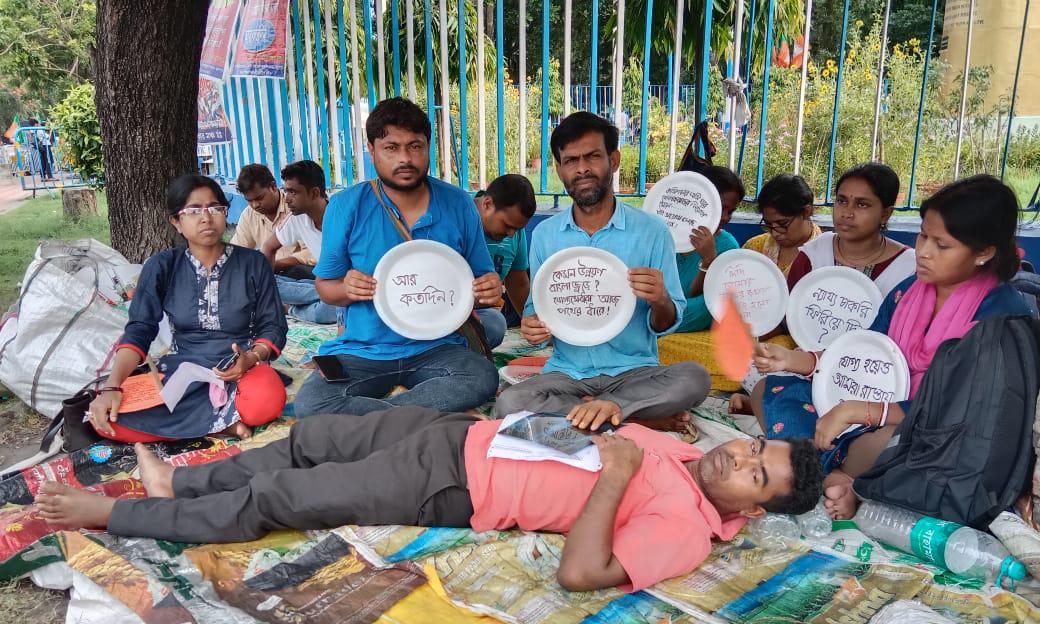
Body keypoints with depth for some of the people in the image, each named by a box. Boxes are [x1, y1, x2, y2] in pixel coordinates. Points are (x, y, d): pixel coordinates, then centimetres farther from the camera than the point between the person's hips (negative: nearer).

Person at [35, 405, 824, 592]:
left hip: (452, 492, -7)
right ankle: (179, 480, 39)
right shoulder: (681, 447, 7)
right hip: (461, 431, 7)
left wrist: (614, 476, -25)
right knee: (310, 437, 15)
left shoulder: (685, 528, -16)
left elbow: (581, 572, -29)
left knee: (271, 499, -6)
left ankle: (117, 513, 15)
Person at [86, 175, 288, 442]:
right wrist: (112, 387, -18)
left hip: (241, 367, -3)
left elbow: (273, 327, 1)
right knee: (109, 418, -25)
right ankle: (223, 423, -20)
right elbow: (139, 331, -2)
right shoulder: (161, 267, 3)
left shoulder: (253, 263, 0)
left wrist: (251, 358, -21)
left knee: (266, 400, -39)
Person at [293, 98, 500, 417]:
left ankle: (362, 415, -19)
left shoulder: (458, 204, 1)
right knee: (309, 402, -27)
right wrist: (347, 290, -19)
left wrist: (488, 289, -15)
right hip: (362, 351, 0)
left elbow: (481, 279, 10)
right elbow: (325, 286, 5)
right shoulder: (345, 206, -3)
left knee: (483, 378, -30)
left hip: (436, 348, 1)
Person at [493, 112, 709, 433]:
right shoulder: (544, 235, 5)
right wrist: (532, 326, -11)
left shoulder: (652, 231, -1)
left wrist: (661, 301, -22)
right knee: (509, 403, -28)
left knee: (694, 377, -30)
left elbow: (665, 325, 2)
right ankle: (645, 419, -19)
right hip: (566, 372, 2)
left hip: (633, 371, -2)